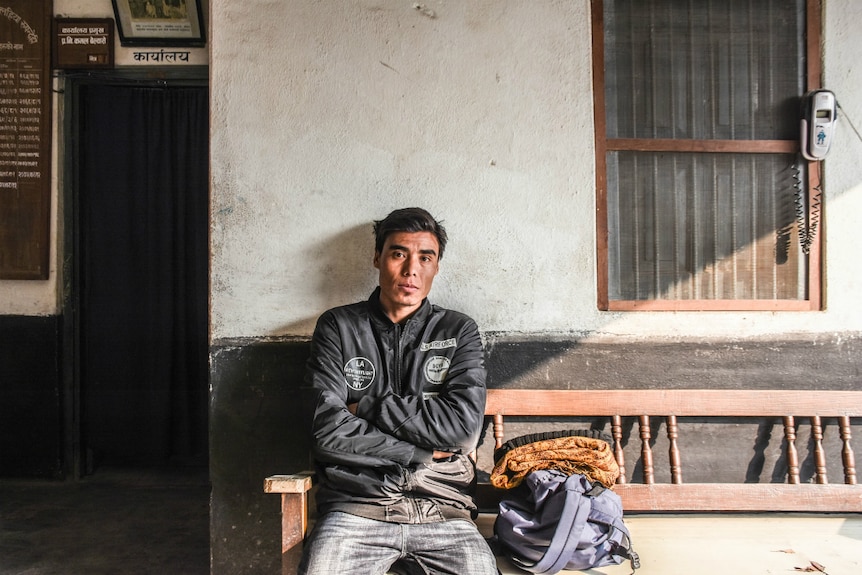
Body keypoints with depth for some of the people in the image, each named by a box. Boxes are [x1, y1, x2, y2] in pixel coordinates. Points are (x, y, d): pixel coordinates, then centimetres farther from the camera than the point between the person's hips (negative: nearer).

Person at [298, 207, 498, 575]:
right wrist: (423, 452, -4)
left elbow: (465, 425, -5)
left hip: (442, 511, 2)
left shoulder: (459, 331, 9)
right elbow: (328, 431, -4)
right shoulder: (338, 327, 7)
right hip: (356, 508, -1)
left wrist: (368, 407, -4)